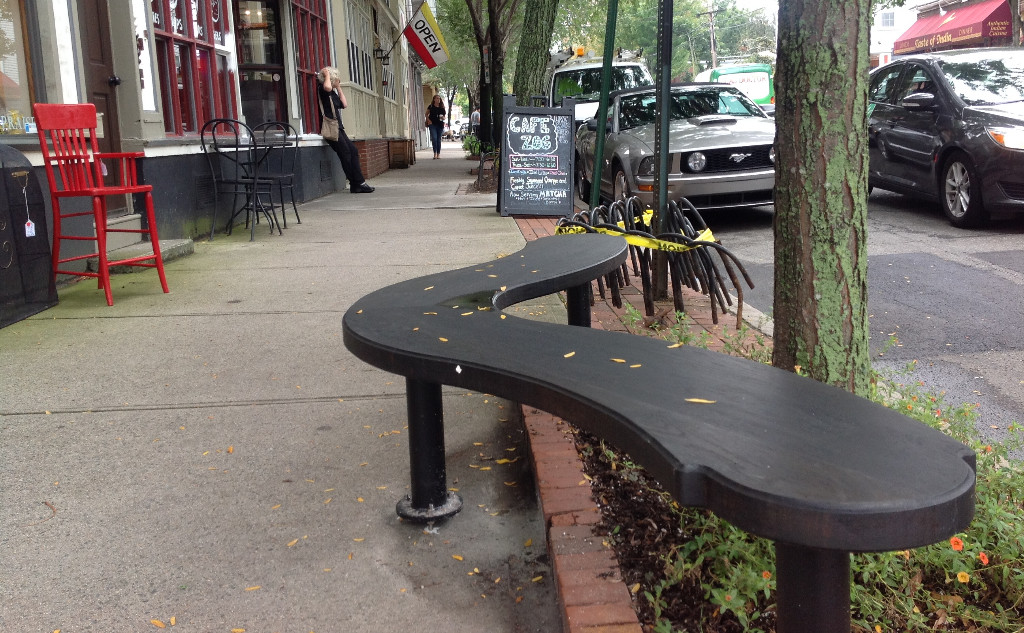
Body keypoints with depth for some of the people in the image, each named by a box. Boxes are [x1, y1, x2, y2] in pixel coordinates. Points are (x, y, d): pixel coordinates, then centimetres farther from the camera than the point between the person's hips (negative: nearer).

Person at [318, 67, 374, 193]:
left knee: (353, 151, 1)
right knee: (345, 153, -11)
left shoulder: (333, 92, 21)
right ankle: (356, 184, -7)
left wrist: (338, 88, 19)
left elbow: (344, 104, 19)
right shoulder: (322, 89, -7)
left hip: (338, 127, 10)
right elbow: (327, 87, -31)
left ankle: (358, 183, -1)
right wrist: (326, 75, -11)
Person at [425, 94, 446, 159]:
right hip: (432, 124, -2)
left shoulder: (442, 108, 7)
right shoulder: (431, 107, 2)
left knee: (439, 139, 6)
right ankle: (435, 153, -8)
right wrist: (428, 120, -4)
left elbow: (444, 117, 14)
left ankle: (438, 154, 12)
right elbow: (426, 114, 11)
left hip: (440, 125, 2)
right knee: (434, 138, -13)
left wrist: (443, 117, -8)